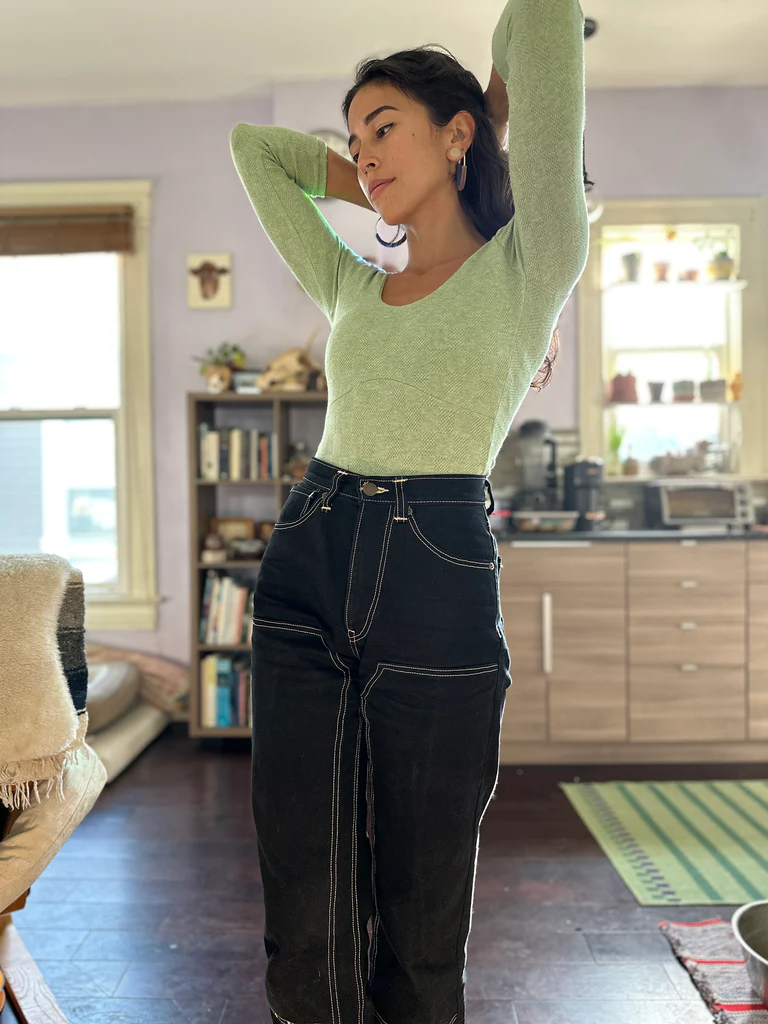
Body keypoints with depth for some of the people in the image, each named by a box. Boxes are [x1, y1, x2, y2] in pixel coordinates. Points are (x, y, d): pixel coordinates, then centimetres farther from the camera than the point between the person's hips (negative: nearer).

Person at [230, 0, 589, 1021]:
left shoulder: (527, 266, 2)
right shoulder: (352, 285, 15)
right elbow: (253, 144, 28)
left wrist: (479, 139, 15)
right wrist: (394, 179, 22)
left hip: (438, 598, -4)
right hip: (305, 578, 4)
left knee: (422, 930, 8)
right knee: (306, 916, 7)